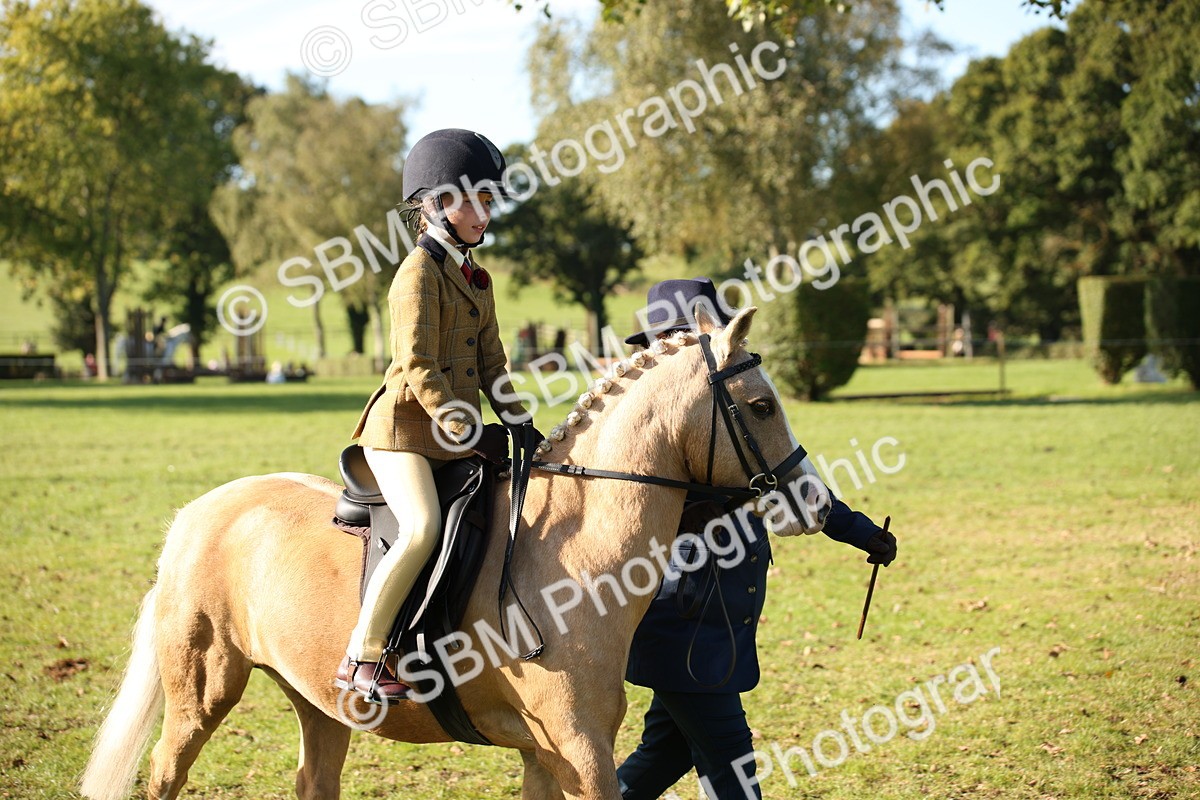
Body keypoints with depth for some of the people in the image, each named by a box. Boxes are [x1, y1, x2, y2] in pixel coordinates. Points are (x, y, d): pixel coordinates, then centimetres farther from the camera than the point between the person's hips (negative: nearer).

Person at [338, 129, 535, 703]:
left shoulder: (477, 278, 16)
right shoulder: (419, 273, -11)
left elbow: (491, 364, 17)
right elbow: (418, 368, -18)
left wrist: (518, 425, 4)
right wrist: (469, 437, -19)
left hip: (456, 430, 9)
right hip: (405, 428, -9)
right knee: (422, 529, -28)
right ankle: (361, 658, -21)